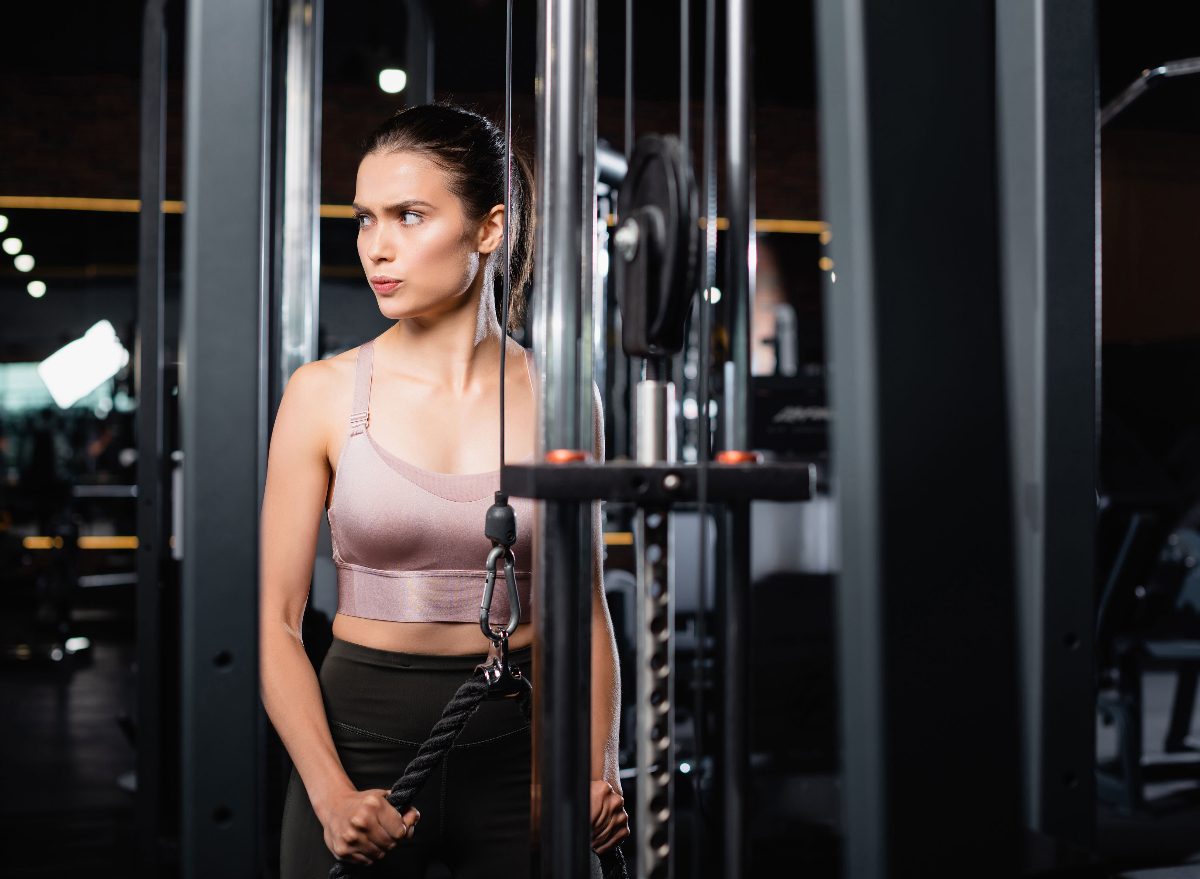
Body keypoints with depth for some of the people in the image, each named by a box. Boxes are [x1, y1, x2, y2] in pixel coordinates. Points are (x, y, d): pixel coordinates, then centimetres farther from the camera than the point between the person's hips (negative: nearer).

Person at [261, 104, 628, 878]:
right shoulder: (325, 393, -4)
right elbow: (277, 620, -4)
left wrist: (600, 772, -6)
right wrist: (331, 796, -15)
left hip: (519, 753, 1)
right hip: (360, 738, -1)